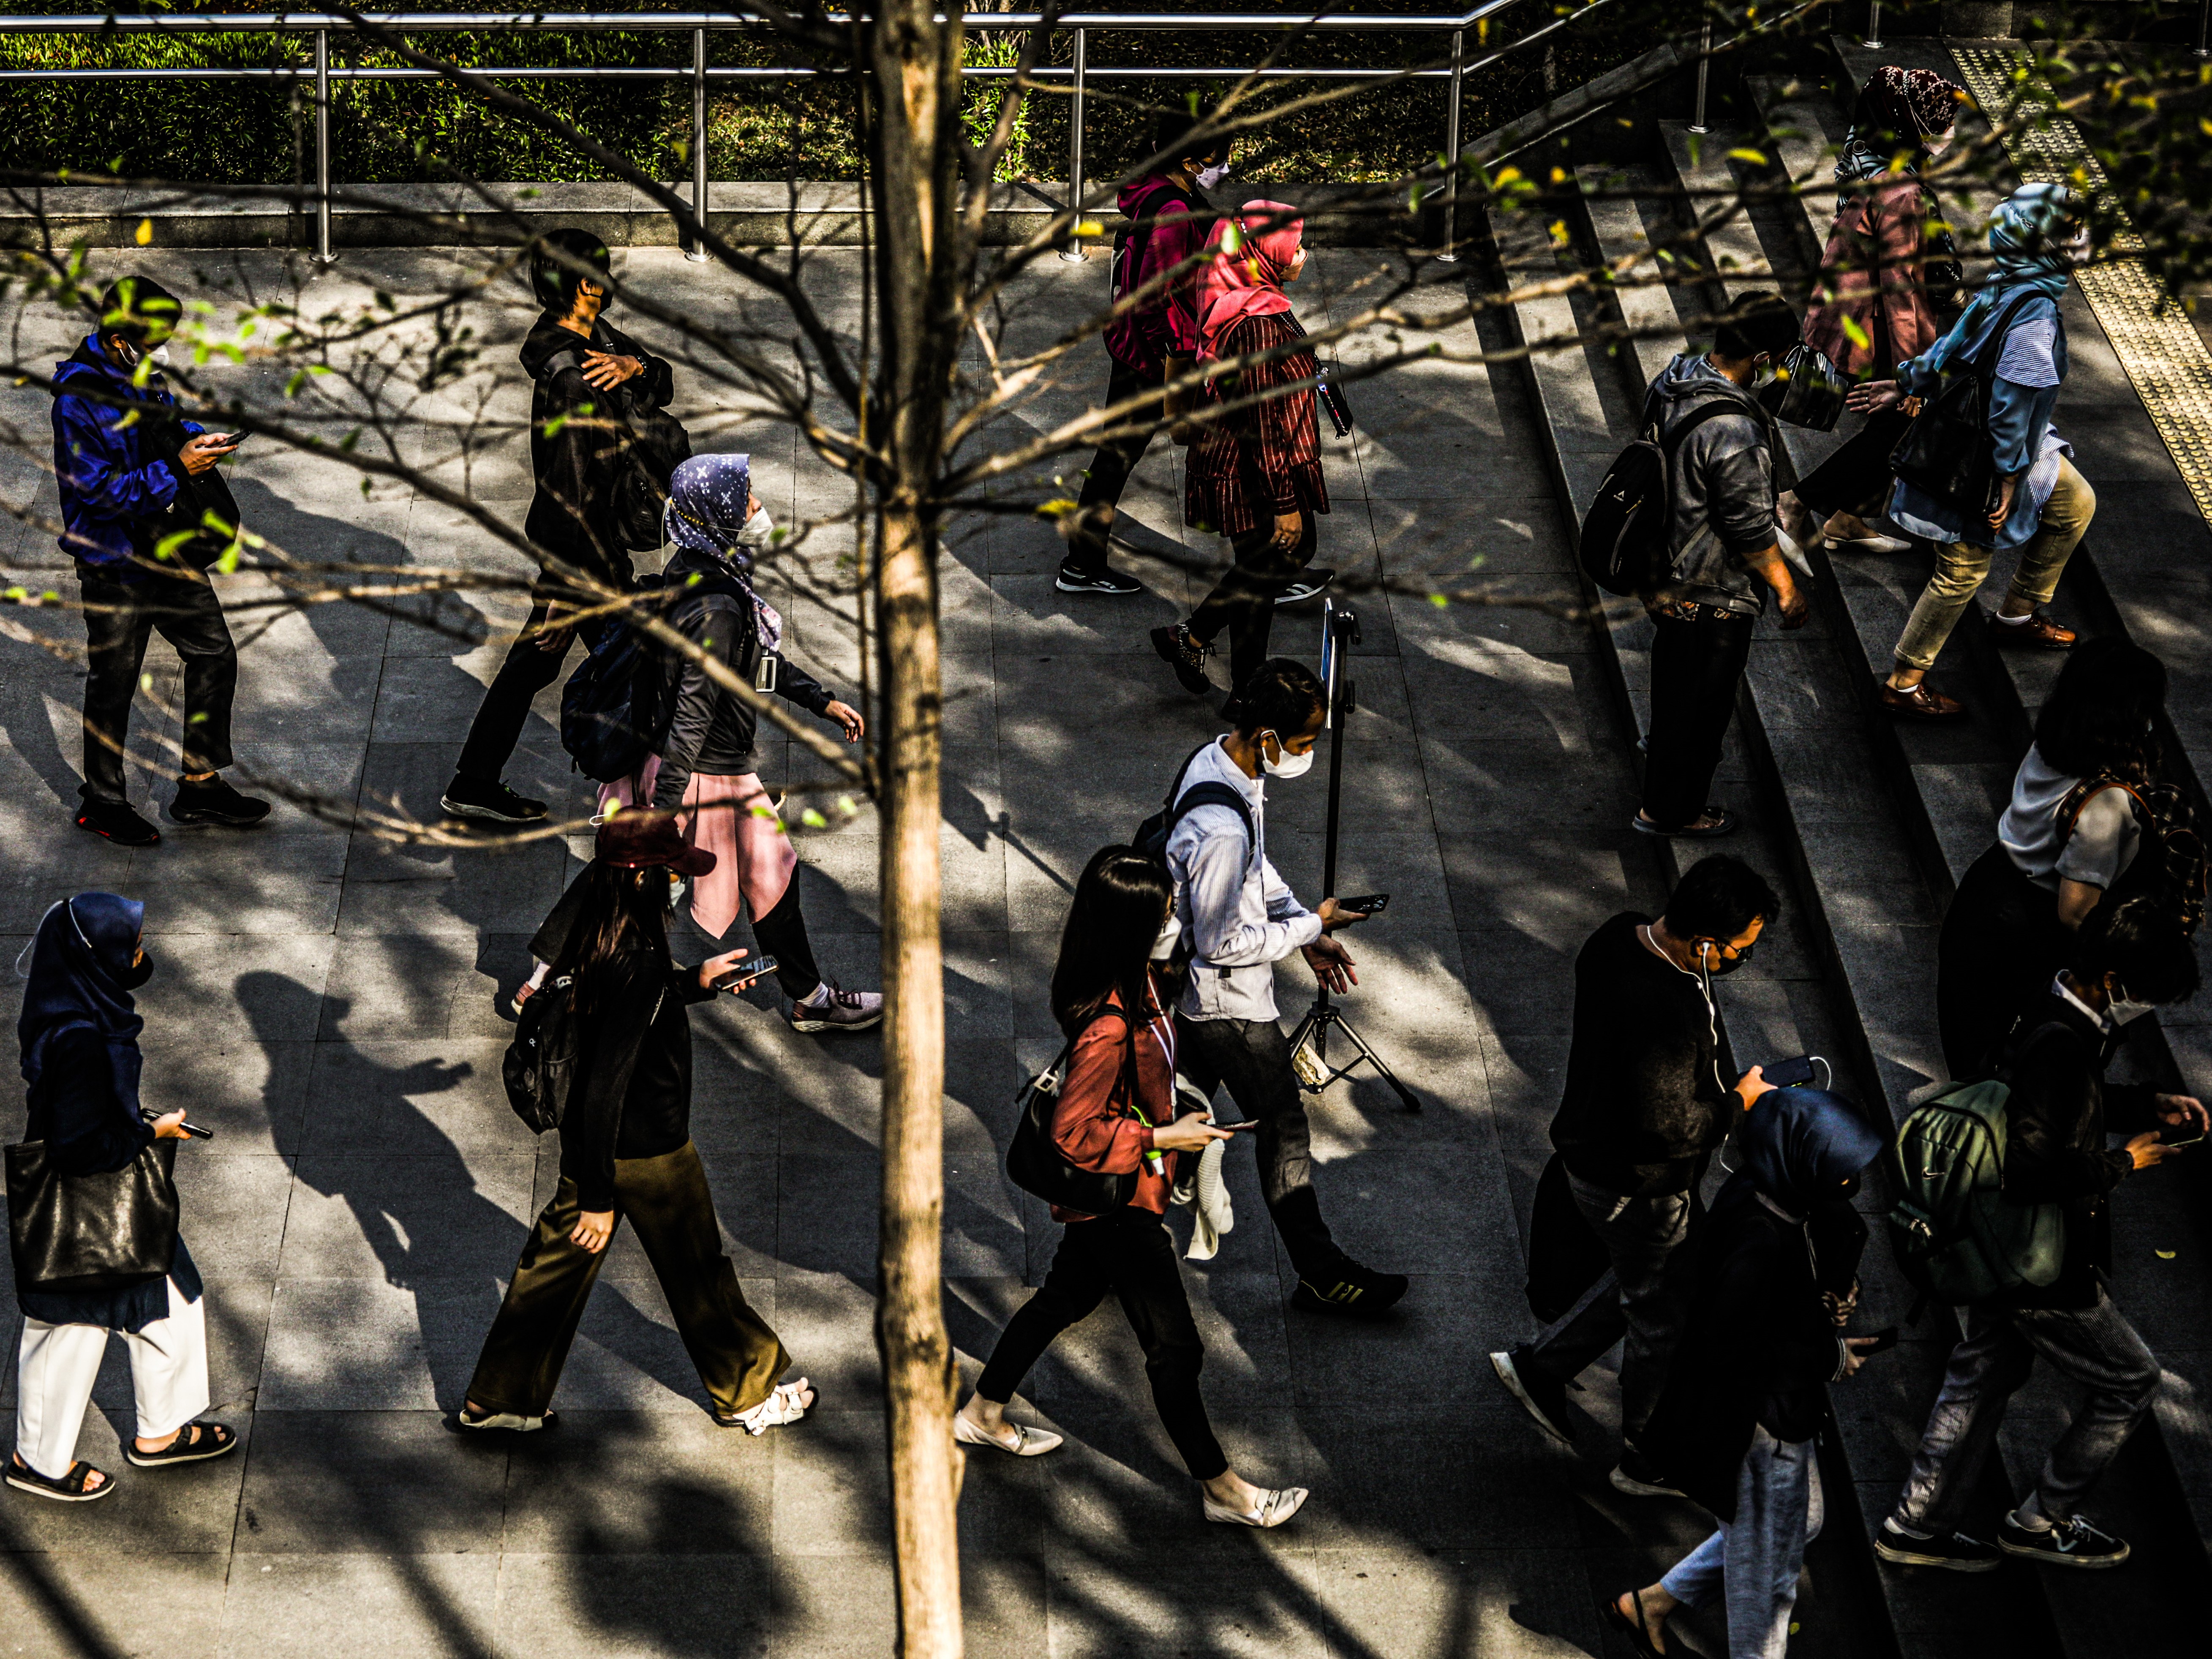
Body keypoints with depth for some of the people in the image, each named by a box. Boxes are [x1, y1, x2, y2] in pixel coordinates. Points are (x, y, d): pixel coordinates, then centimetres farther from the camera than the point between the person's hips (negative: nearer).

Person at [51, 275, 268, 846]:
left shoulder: (142, 376, 2)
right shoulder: (79, 402, -24)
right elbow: (98, 489, -26)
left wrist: (195, 437, -1)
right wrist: (176, 468, -27)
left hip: (170, 551, 8)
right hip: (115, 565, -8)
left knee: (215, 655, 12)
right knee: (113, 684, 5)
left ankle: (200, 783, 24)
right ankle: (102, 802, 22)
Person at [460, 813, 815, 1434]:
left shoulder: (592, 937, -7)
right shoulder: (637, 963, -33)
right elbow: (606, 1083, -31)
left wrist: (696, 982, 15)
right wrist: (600, 1198, -26)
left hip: (585, 1140, 8)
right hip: (646, 1150, -8)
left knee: (557, 1261, 20)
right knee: (698, 1272, 14)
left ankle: (498, 1399, 31)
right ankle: (748, 1393, 36)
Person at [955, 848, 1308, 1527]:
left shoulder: (1132, 984, -6)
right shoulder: (1109, 1026, -35)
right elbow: (1075, 1133, -30)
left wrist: (1172, 1121, 17)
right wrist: (1164, 1137, -23)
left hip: (1104, 1196, 10)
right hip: (1119, 1201, -10)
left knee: (1066, 1294, 28)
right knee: (1174, 1346, 4)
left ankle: (983, 1415, 46)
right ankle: (1223, 1490, 18)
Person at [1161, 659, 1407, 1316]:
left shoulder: (1219, 758, -6)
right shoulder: (1222, 829, -37)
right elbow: (1221, 943, -28)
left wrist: (1302, 924, 4)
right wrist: (1309, 927, -18)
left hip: (1194, 991, 9)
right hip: (1230, 1003, -9)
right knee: (1284, 1132, 7)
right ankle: (1322, 1277, 22)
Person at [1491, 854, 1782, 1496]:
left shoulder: (1622, 937, -10)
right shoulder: (1667, 1014, -40)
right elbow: (1667, 1126, -32)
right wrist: (1737, 1104, -16)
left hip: (1592, 1148, 9)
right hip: (1638, 1189, -9)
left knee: (1638, 1284, 30)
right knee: (1665, 1319, 14)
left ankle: (1539, 1368, 42)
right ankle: (1649, 1460, 34)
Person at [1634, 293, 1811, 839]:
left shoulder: (1672, 382, -7)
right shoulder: (1733, 432, -35)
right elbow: (1750, 528, -25)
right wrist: (1787, 589, -10)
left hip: (1661, 565, 9)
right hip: (1710, 595, -9)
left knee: (1675, 684, 31)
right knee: (1700, 701, 13)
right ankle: (1672, 810, 32)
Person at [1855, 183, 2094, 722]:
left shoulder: (2006, 291, -5)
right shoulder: (2034, 318, -33)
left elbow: (1954, 345, 7)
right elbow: (2011, 404, -31)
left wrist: (1904, 385, 16)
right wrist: (2007, 478, -23)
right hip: (1983, 459, -10)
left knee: (2076, 504, 24)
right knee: (1962, 572, 3)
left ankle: (2018, 615, 38)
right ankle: (1903, 683, 16)